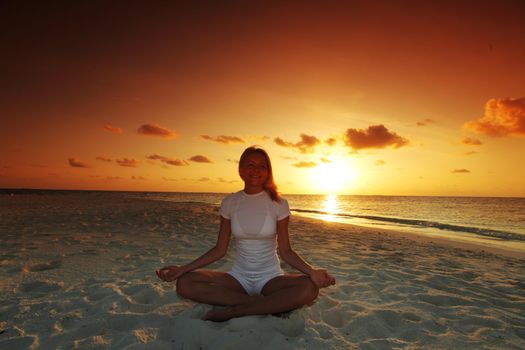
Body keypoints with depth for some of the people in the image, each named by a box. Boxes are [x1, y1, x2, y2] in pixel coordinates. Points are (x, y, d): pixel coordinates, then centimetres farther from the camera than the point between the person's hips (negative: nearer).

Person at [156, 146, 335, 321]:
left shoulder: (278, 203, -6)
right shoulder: (230, 202, -1)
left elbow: (285, 251, -4)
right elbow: (220, 250, 2)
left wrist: (312, 271, -21)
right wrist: (182, 269, -6)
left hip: (270, 277, -2)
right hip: (239, 276, 2)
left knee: (309, 288, -31)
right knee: (184, 284, -21)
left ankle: (233, 310, -18)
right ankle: (272, 305, -17)